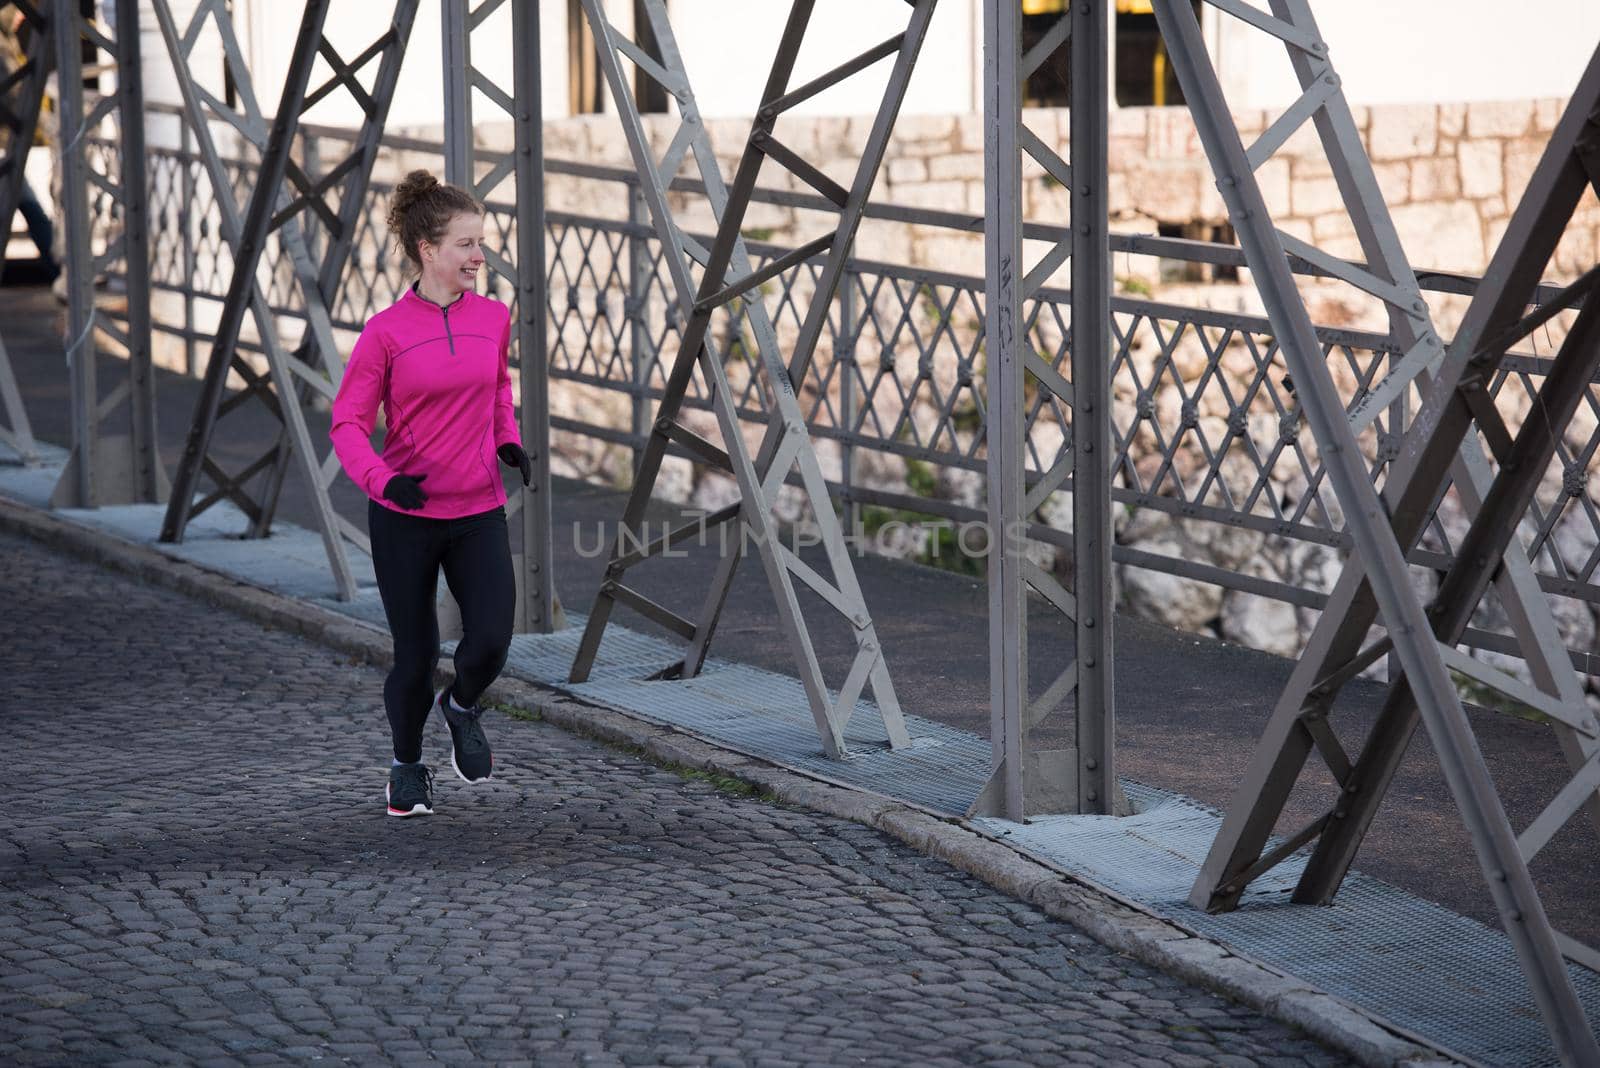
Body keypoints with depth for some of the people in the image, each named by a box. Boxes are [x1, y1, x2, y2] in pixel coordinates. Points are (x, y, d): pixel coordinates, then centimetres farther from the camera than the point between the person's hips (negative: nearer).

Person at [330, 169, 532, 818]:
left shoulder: (493, 318, 2)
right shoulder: (386, 333, -10)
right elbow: (348, 424, -7)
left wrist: (509, 441, 3)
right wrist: (382, 479, -24)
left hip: (479, 513, 3)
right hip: (404, 515, -3)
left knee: (490, 641, -14)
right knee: (416, 656, 5)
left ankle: (462, 708, 20)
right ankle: (407, 767, 31)